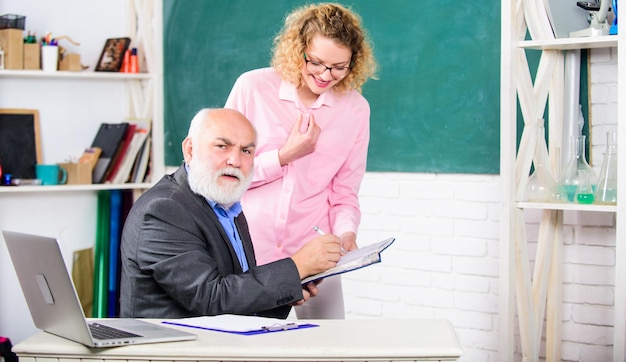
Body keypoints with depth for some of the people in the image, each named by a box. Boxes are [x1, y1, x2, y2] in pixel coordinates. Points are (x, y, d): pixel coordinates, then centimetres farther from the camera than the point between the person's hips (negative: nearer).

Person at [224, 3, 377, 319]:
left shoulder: (355, 109, 1)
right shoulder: (253, 87, -6)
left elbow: (344, 194, 6)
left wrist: (345, 231, -13)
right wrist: (284, 156, -13)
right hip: (249, 251, -1)